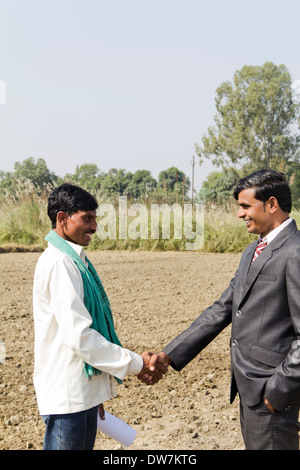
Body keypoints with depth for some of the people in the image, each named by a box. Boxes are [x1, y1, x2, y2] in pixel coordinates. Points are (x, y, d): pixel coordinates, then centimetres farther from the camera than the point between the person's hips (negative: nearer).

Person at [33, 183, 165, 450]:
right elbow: (79, 336, -24)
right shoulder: (58, 263, -18)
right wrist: (136, 364, -16)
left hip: (85, 391, 9)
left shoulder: (75, 260, 12)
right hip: (67, 395, -9)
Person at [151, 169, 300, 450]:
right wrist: (170, 355, 7)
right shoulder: (252, 253, 13)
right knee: (253, 443, 20)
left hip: (272, 388, -9)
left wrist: (277, 390, -17)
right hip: (247, 384, 9)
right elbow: (221, 311, 12)